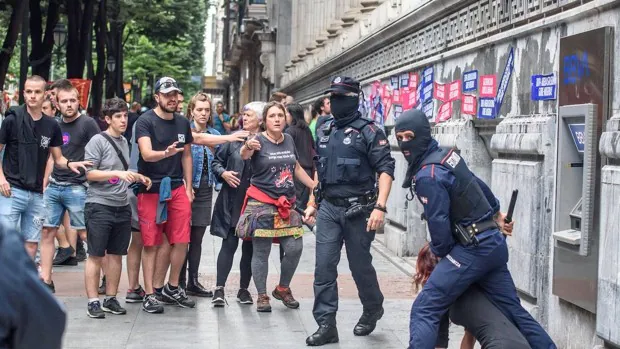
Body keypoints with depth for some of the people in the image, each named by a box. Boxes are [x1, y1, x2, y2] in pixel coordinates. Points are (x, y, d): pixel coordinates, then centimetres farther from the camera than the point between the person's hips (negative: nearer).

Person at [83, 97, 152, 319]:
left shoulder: (124, 141, 15)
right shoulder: (98, 141, -8)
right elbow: (90, 173, -14)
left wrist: (138, 177, 10)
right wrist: (118, 174, -22)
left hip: (122, 206, 7)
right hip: (99, 205, -7)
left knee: (116, 254, 11)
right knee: (95, 255, -2)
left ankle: (111, 299, 19)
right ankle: (93, 302, 2)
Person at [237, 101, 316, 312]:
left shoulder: (289, 140, 10)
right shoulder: (259, 141, -8)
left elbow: (296, 168, 25)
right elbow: (243, 155, -31)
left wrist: (316, 187, 25)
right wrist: (248, 147, -54)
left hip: (286, 205, 5)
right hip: (262, 205, -5)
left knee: (294, 248, -2)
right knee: (261, 252, -1)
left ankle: (283, 289, 20)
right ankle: (262, 296, 10)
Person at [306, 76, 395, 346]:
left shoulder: (368, 131, -9)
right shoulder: (323, 131, 11)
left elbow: (386, 169, -15)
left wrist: (380, 206, -24)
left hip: (358, 209, -5)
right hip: (328, 208, 5)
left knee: (360, 265, 7)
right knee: (324, 266, -3)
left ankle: (373, 309, 33)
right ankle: (326, 326, 1)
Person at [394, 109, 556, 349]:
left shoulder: (427, 176, -18)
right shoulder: (447, 155, 9)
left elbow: (438, 223, -18)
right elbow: (479, 185, 24)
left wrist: (439, 251, 3)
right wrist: (495, 211, 40)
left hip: (472, 250, -9)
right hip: (494, 244, 9)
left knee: (424, 311, -11)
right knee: (513, 309, 18)